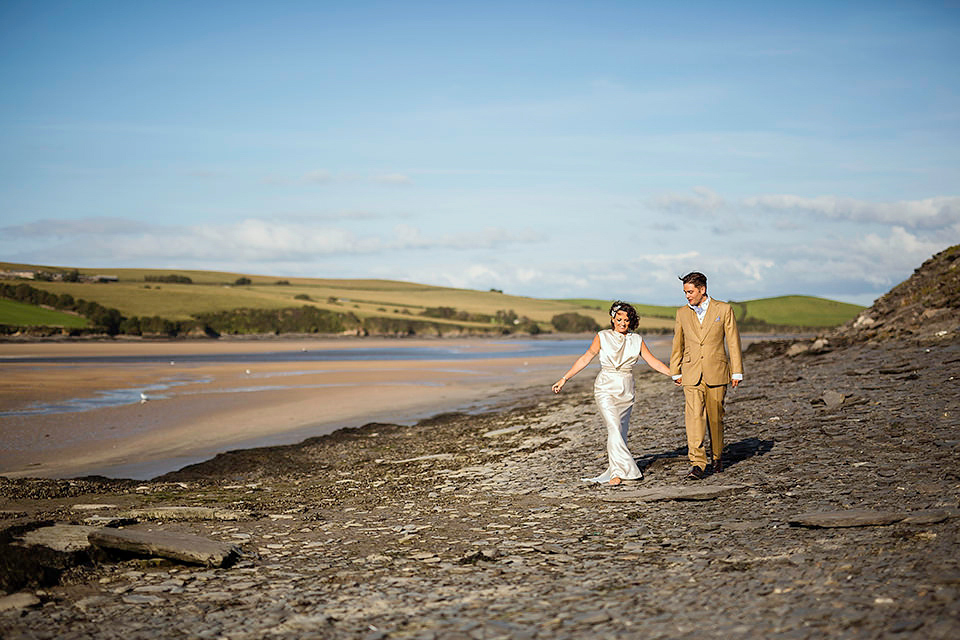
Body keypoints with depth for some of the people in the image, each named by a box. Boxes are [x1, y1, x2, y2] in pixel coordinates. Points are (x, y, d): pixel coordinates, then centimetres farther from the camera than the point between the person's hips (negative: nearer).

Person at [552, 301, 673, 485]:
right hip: (606, 389, -3)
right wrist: (564, 378, -8)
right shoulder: (602, 337, 0)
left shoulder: (636, 340, 8)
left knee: (620, 432, 1)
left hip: (626, 392, 3)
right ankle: (629, 470, -20)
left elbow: (653, 361, 10)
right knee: (614, 428, -17)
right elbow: (585, 358, -2)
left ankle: (615, 471, 9)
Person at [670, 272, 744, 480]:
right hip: (692, 374, 1)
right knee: (694, 416, -12)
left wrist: (737, 372, 1)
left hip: (716, 373, -1)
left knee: (715, 418, 7)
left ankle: (717, 457, 28)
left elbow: (733, 342, 3)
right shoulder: (682, 313, 9)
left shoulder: (723, 309, 1)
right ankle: (697, 464, -15)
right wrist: (676, 372, 16)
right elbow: (677, 344, 17)